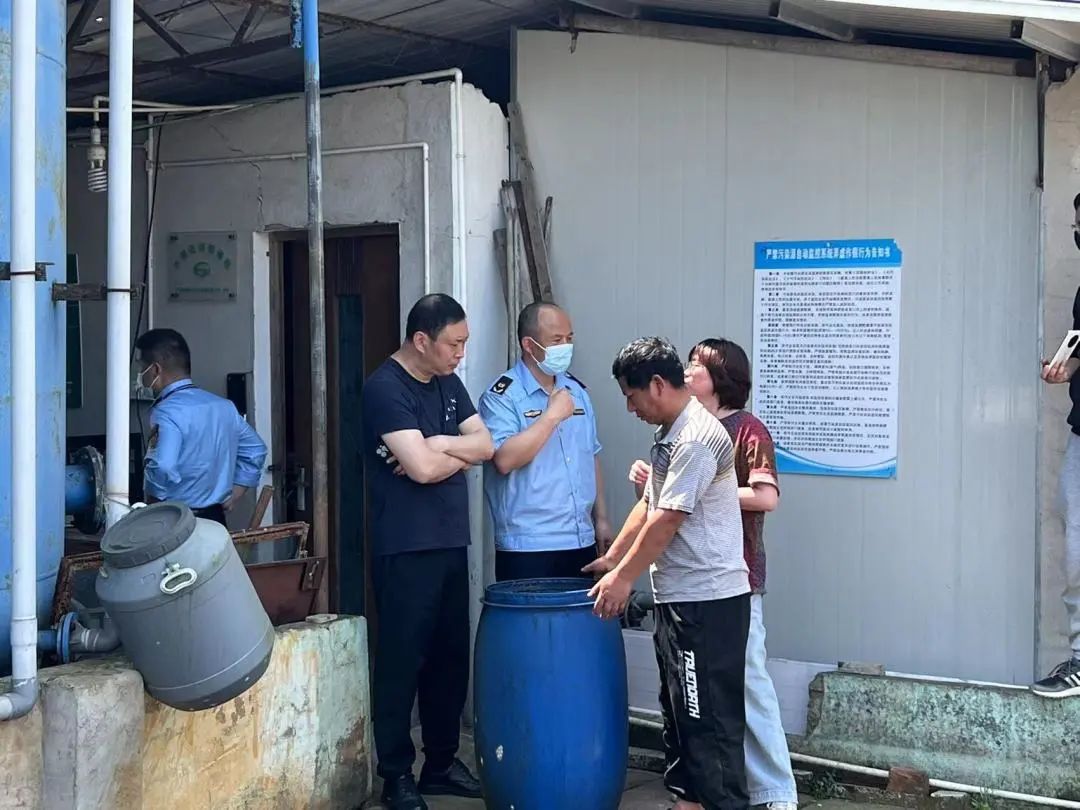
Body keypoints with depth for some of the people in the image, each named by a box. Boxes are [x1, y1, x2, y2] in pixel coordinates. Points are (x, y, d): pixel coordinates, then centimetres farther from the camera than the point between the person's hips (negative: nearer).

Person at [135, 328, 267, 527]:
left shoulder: (167, 412, -17)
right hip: (215, 519, 8)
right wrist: (233, 494, 17)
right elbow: (255, 450, 19)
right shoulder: (224, 406, 8)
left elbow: (163, 469, -31)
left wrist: (152, 504, -12)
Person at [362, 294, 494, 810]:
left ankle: (441, 763, 24)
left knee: (451, 657, 13)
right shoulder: (385, 388, -14)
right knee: (402, 661, -1)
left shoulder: (448, 383, 12)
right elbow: (422, 467, -22)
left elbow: (486, 445, 5)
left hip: (451, 543, 8)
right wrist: (460, 453, -3)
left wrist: (434, 444, -12)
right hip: (405, 549, -8)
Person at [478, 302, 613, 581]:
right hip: (528, 547, -6)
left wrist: (601, 517, 16)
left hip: (582, 542, 7)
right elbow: (505, 459, -22)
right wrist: (552, 415, -17)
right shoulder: (502, 396, -8)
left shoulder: (576, 390, 13)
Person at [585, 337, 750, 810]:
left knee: (710, 715, -4)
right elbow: (648, 507, 20)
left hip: (707, 599, -10)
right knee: (678, 708, 17)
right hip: (678, 595, 10)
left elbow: (666, 521, -19)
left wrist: (624, 578, -13)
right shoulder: (671, 434, 13)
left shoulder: (696, 439, -19)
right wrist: (612, 559, 20)